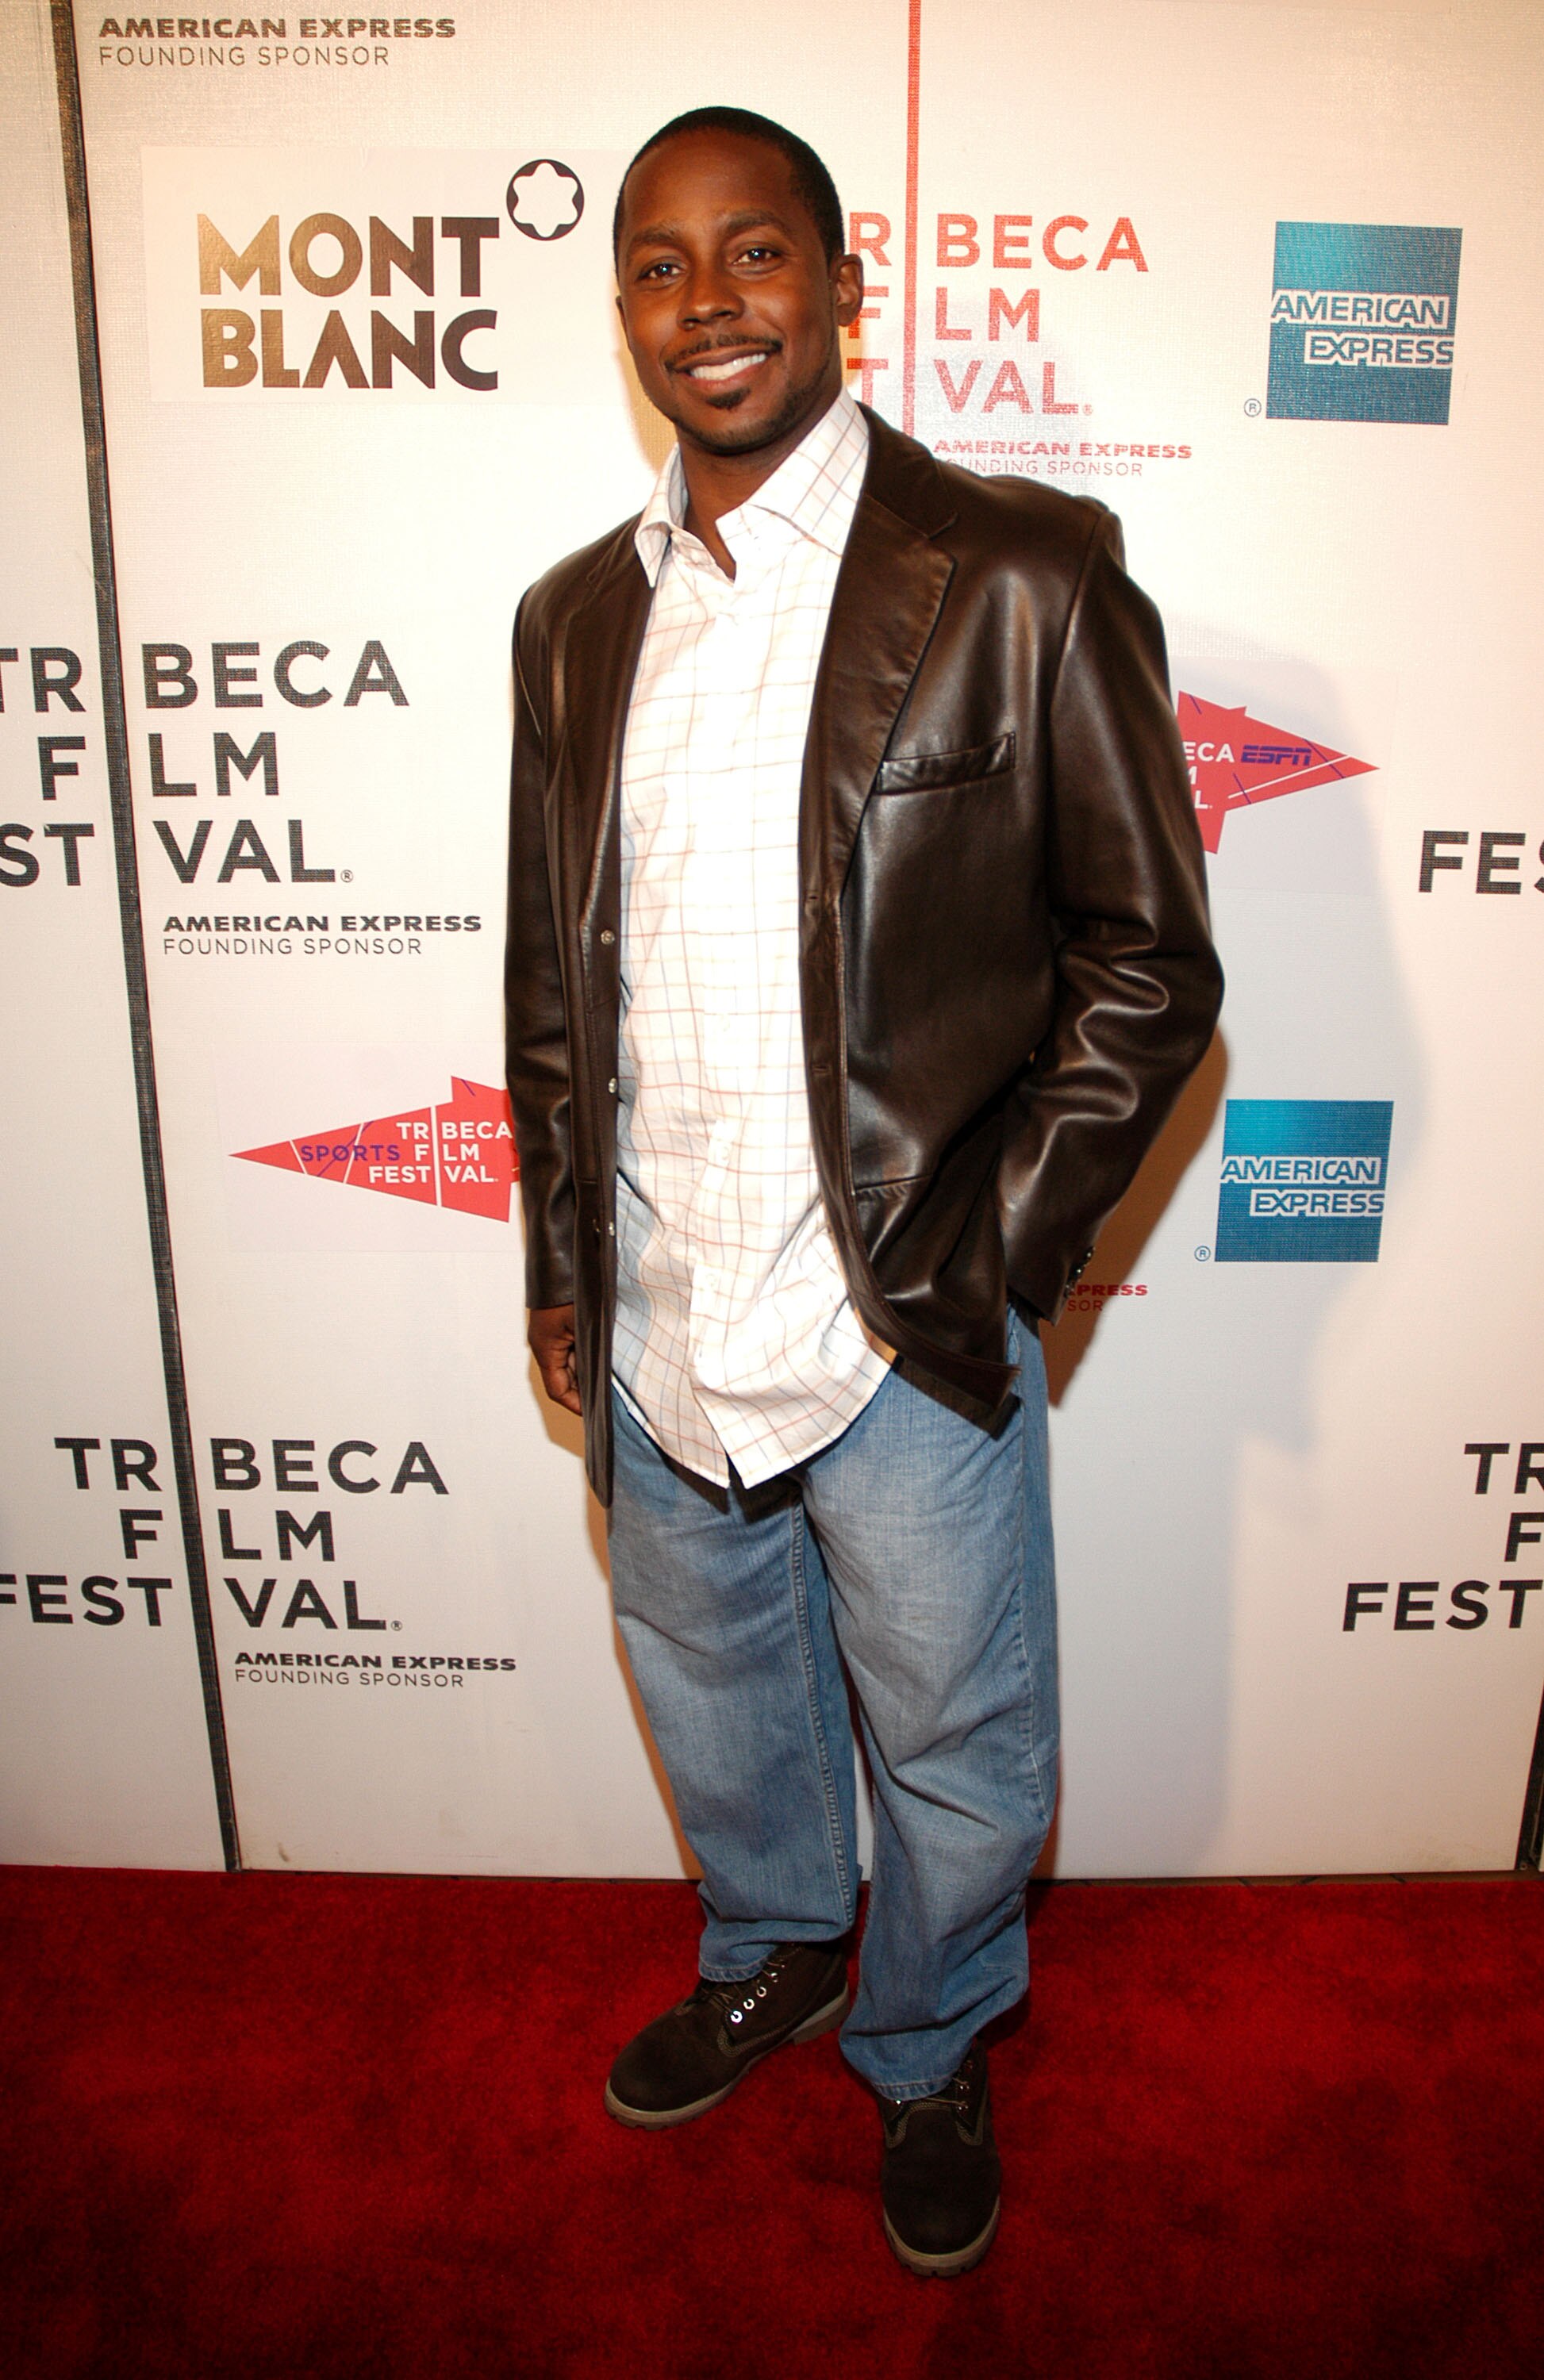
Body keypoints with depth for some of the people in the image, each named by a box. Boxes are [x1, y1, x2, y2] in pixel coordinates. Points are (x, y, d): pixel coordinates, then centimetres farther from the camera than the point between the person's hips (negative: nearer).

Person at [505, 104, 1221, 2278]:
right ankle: (771, 1958, 56)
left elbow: (1149, 959, -8)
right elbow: (553, 977, 11)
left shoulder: (1023, 582, -10)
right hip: (655, 1343, 5)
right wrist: (562, 1269, 9)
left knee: (955, 1751, 17)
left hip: (905, 1344, -4)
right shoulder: (578, 618, 6)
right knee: (717, 1706, 26)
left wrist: (999, 1261, -12)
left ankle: (931, 2056, 48)